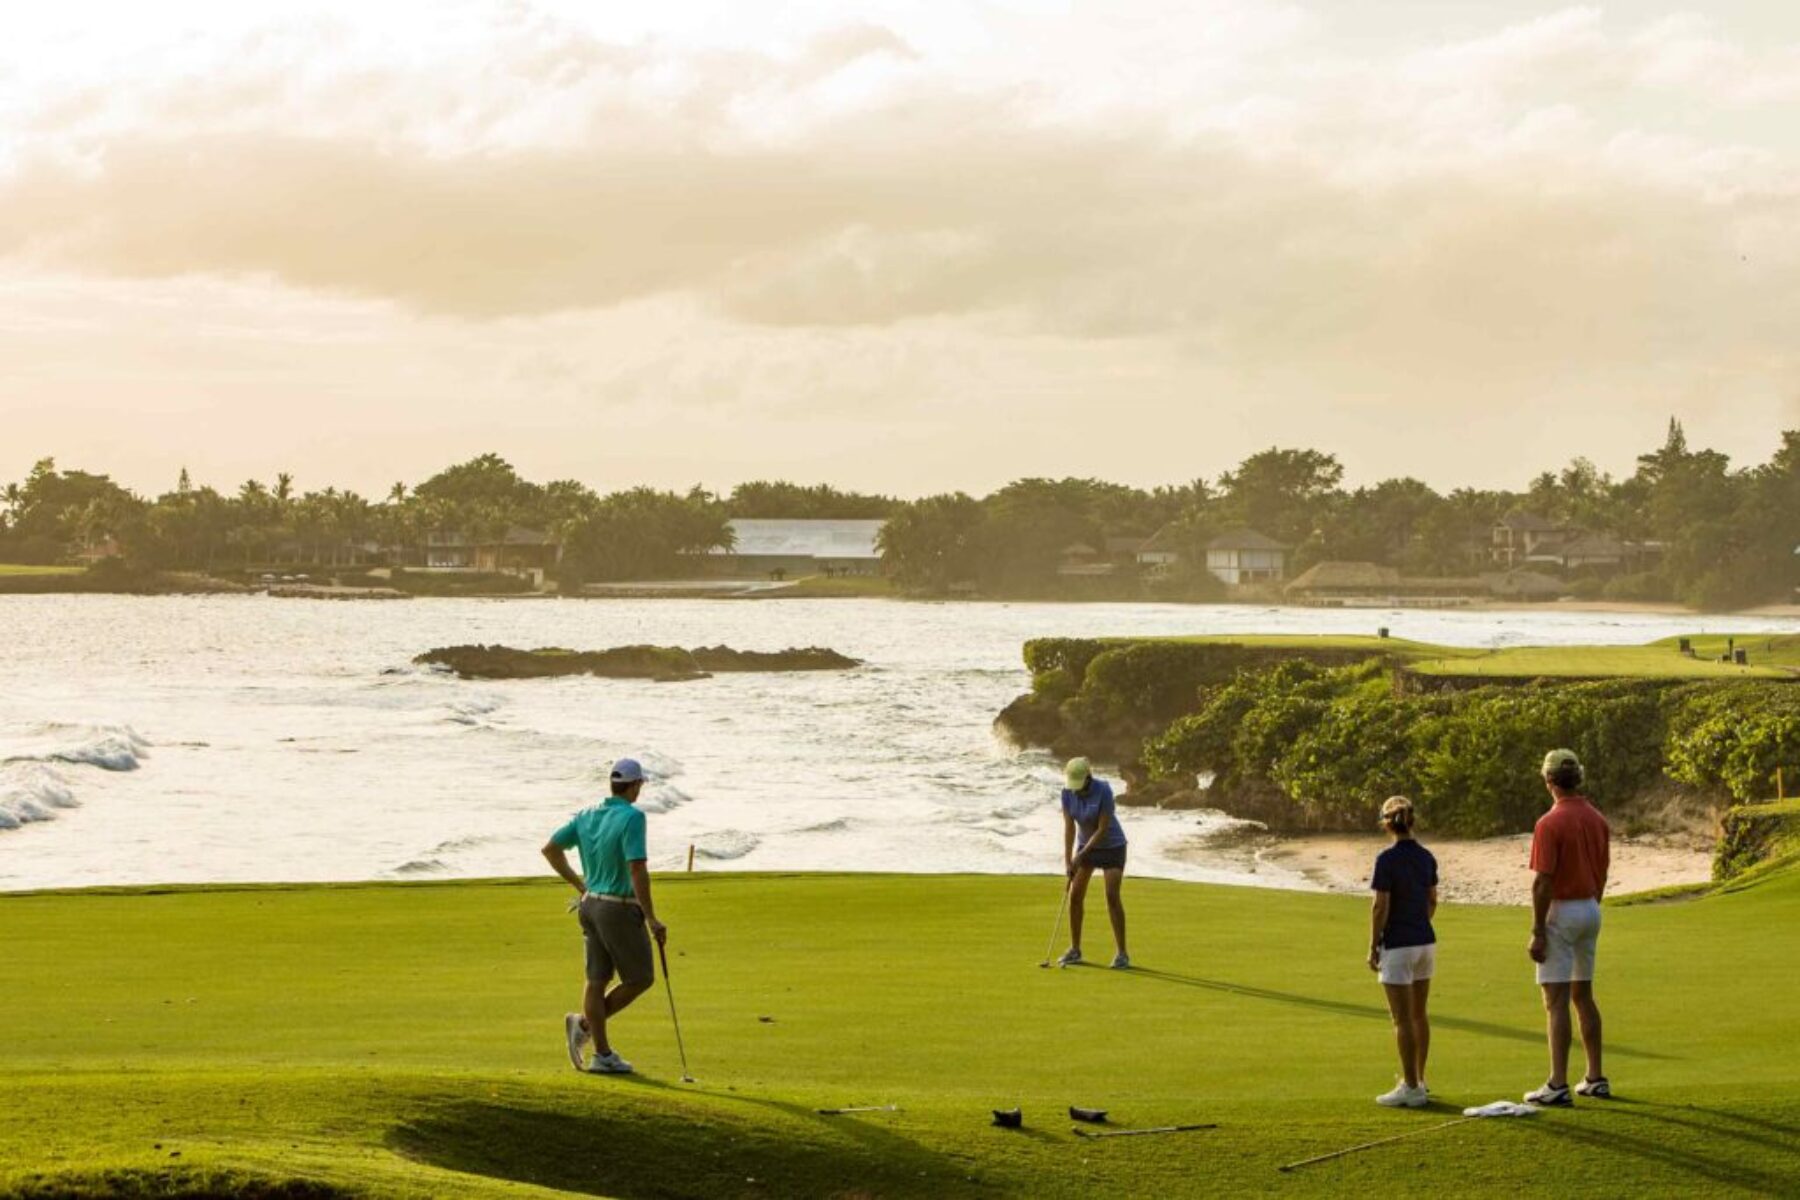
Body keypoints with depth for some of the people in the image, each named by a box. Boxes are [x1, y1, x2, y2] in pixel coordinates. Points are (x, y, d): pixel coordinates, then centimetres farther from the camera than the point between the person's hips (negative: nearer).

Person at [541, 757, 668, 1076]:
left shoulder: (587, 814, 3)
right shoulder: (632, 817, -20)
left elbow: (550, 849, 9)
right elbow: (637, 872, -25)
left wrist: (580, 885, 18)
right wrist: (652, 920, -19)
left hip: (591, 906, 7)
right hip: (621, 911, -7)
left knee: (597, 980, 10)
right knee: (641, 978, 8)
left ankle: (603, 1055, 9)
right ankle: (585, 1024, -1)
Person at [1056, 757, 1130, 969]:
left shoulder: (1103, 791, -28)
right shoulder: (1068, 793, -12)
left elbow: (1103, 828, -26)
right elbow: (1069, 827, -10)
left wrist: (1080, 857, -25)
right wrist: (1068, 860, -18)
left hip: (1112, 846, -5)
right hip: (1086, 844, 5)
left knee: (1112, 896, -14)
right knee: (1075, 895, -1)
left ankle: (1122, 953, -8)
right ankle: (1074, 950, 11)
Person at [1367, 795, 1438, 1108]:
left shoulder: (1387, 859, -16)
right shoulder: (1426, 857, 4)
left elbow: (1380, 908, -16)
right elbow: (1432, 901, 12)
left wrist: (1373, 947, -8)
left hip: (1397, 945, -7)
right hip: (1426, 941, 7)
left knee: (1403, 1020, -2)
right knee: (1419, 1014, 16)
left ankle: (1411, 1088, 1)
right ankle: (1419, 1080, 23)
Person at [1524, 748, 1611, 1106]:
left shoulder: (1550, 823, -17)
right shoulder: (1597, 819, 6)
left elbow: (1543, 882, -19)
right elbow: (1601, 874, 13)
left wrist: (1537, 932, -16)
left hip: (1560, 912, -8)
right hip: (1590, 909, 8)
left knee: (1556, 999, -7)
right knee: (1583, 995, 17)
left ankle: (1558, 1085, -10)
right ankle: (1595, 1078, 19)